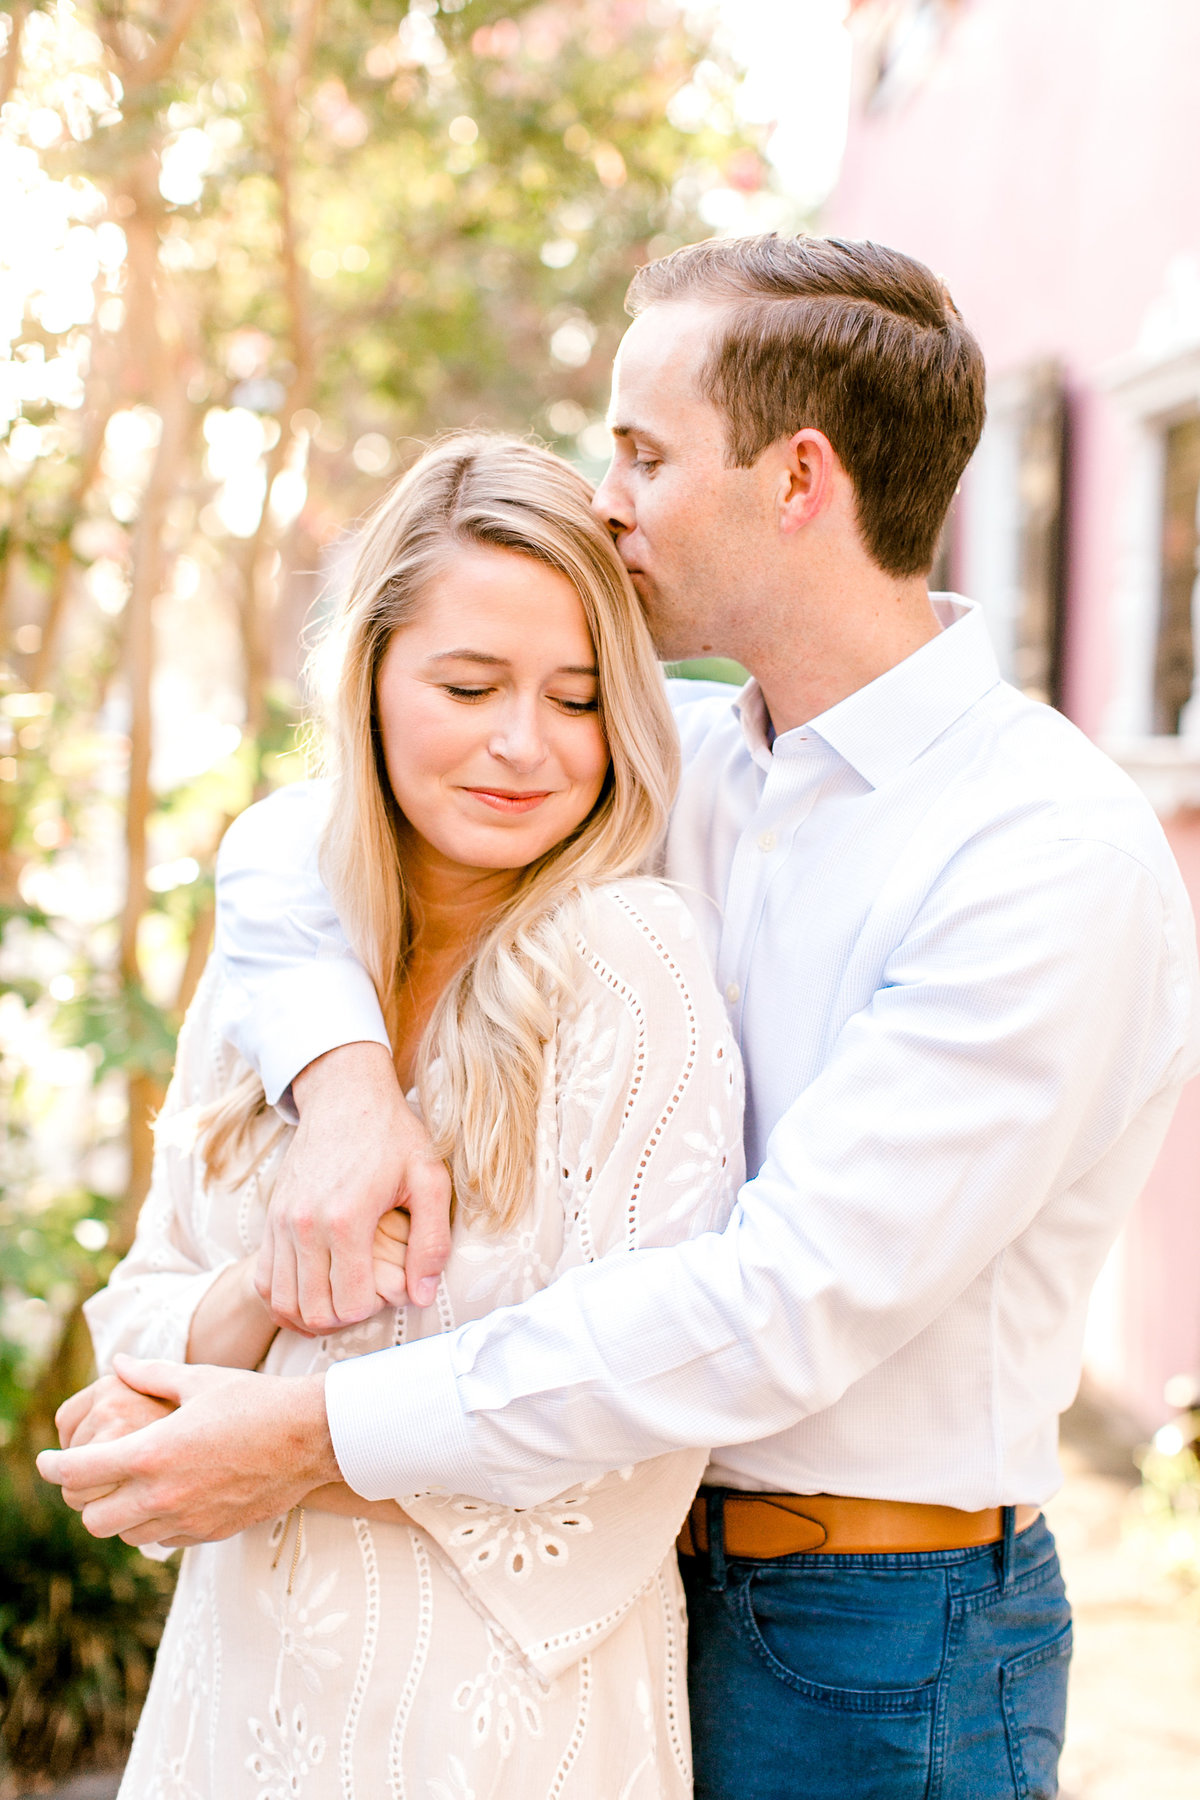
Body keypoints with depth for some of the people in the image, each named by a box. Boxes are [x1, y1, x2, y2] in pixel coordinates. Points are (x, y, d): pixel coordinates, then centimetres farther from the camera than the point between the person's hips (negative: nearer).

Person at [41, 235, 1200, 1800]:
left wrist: (323, 1435, -24)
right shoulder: (698, 772, 3)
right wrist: (343, 1080, -17)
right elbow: (290, 847, 5)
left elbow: (793, 1303, -25)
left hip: (883, 1662, -6)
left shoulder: (1058, 855, -19)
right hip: (652, 1586, 6)